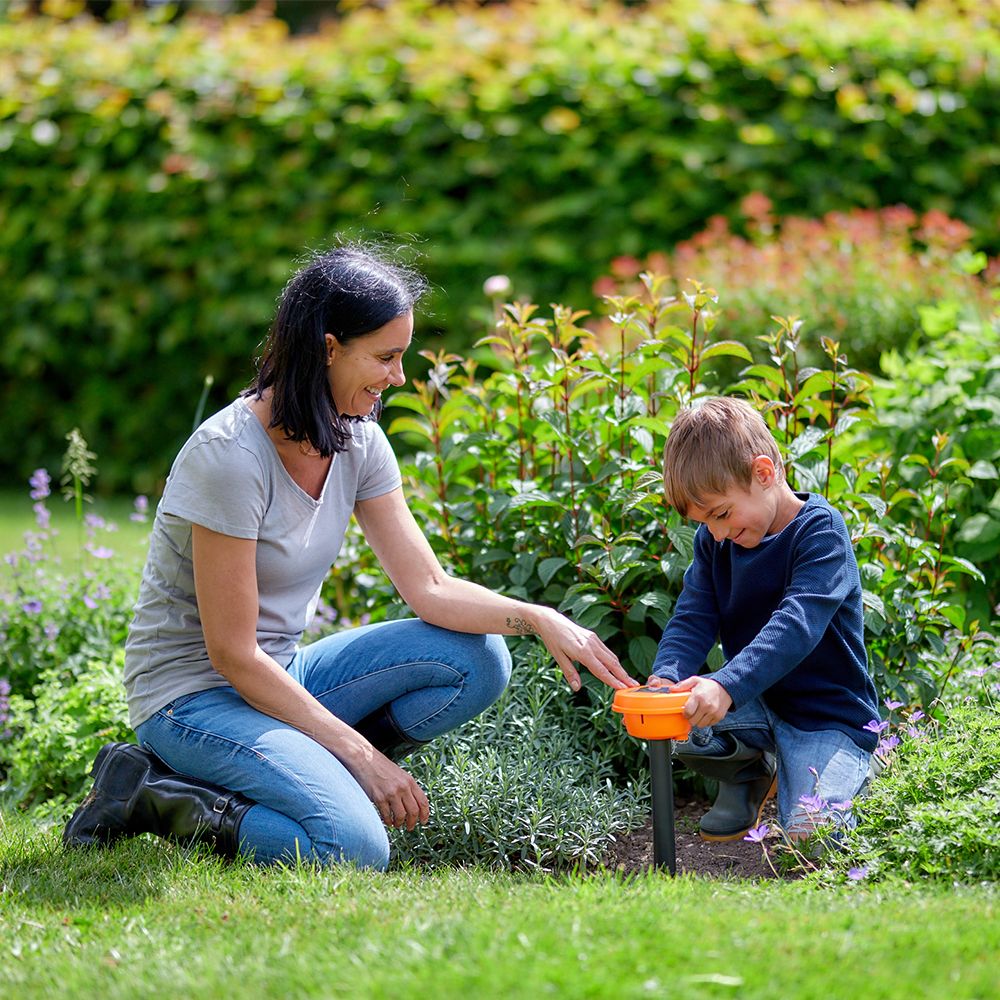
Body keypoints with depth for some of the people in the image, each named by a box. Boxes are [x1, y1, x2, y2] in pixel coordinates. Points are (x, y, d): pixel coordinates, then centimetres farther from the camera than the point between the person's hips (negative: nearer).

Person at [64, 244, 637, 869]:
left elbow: (429, 587, 1)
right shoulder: (231, 455, -23)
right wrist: (363, 755, -20)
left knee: (479, 659, -10)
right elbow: (233, 654, -22)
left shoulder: (357, 442, 0)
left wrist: (537, 618, -17)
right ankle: (151, 799, -8)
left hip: (279, 678, 8)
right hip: (196, 696, -8)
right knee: (353, 846, -29)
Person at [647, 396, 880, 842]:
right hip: (756, 703, 6)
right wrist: (666, 678, -28)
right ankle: (749, 775, 9)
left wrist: (727, 685, -45)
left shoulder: (820, 530, -18)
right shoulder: (714, 542, 3)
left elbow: (798, 625, -31)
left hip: (828, 716, -6)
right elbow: (693, 619, -5)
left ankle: (853, 775, 10)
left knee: (810, 833, -26)